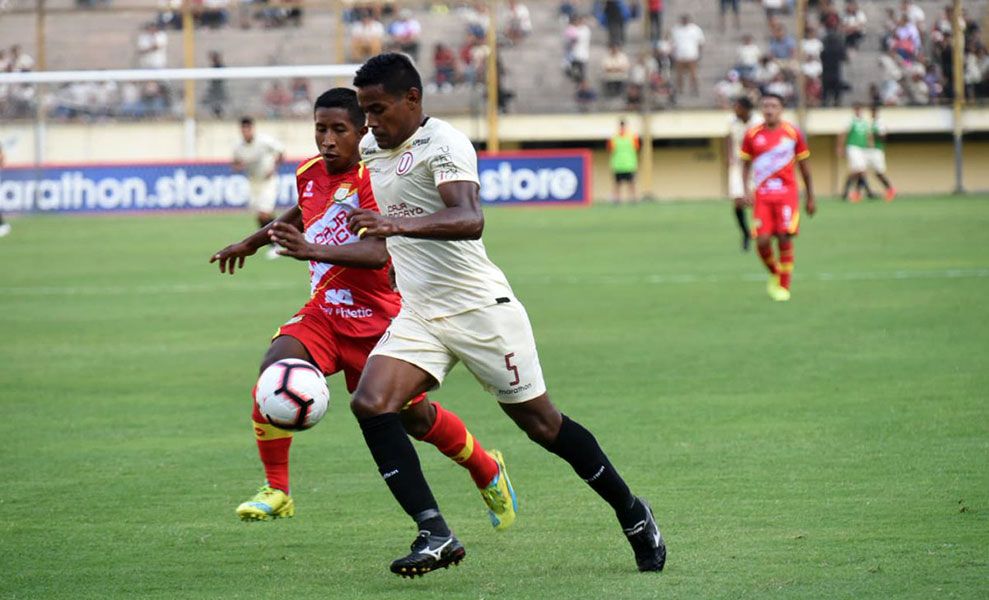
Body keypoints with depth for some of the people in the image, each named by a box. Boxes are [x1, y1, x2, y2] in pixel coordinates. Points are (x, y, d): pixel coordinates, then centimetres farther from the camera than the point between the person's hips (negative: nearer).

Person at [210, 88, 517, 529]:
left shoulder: (372, 181, -19)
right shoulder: (308, 174, 3)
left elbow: (378, 253, -34)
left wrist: (315, 251, -48)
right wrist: (250, 243, 33)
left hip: (377, 318, -5)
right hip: (324, 312, 5)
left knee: (416, 418, 8)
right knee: (275, 365, -25)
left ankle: (489, 472, 38)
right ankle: (275, 491, -16)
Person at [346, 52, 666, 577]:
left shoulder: (444, 144, -16)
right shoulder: (370, 149, 9)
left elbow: (470, 220, -34)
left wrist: (401, 225, -49)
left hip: (479, 307, -7)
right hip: (417, 314, 7)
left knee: (541, 423, 2)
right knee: (370, 404, -17)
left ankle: (632, 514, 23)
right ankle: (435, 536, -20)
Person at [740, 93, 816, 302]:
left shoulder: (793, 133, 1)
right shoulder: (752, 135, 3)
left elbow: (804, 166, 9)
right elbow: (746, 164, 12)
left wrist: (810, 197, 10)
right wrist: (747, 190, -3)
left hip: (787, 192, -1)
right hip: (762, 195, 1)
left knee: (785, 238, -9)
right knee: (762, 241, -9)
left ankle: (784, 287, 4)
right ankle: (774, 274, 20)